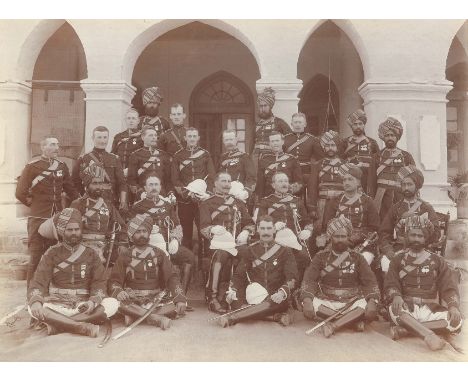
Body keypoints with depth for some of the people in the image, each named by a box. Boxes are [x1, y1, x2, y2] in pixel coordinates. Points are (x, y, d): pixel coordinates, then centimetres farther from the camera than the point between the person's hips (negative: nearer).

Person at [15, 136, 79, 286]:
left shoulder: (62, 166, 10)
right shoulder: (32, 166, -5)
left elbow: (70, 190, 17)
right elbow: (20, 193, -8)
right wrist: (35, 204, 2)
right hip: (38, 218, -5)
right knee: (36, 257, 0)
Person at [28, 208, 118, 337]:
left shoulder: (90, 254, 9)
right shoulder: (52, 253, 6)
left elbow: (99, 282, 1)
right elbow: (39, 281, -4)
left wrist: (93, 301, -20)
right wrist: (36, 301, -26)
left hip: (84, 306, 1)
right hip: (57, 306, -1)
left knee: (112, 304, -26)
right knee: (32, 308, -30)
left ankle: (59, 324, -24)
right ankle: (83, 327, -31)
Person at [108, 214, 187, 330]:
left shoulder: (159, 254, 9)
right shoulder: (124, 256, 8)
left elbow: (171, 277, 2)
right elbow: (114, 281, 2)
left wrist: (180, 298, -16)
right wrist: (118, 292, -23)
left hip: (156, 301, 1)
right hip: (131, 301, -1)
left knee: (181, 305, -25)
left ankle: (135, 315, -26)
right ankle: (155, 318, -32)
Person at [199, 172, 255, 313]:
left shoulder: (239, 203, 27)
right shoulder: (207, 204, 15)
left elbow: (250, 223, 20)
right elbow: (204, 227, 2)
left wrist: (245, 233, -3)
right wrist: (215, 231, -21)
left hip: (237, 243, 4)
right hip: (217, 242, -3)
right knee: (222, 253, -38)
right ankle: (212, 297, -33)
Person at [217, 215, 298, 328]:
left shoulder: (284, 252, 6)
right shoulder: (249, 250, 11)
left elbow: (292, 278, -3)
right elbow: (239, 275, 10)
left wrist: (282, 292, -24)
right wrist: (232, 290, -12)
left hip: (276, 298, -1)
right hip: (253, 298, 1)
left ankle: (230, 318, -42)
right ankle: (276, 315, -32)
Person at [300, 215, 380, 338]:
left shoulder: (357, 258, 8)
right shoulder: (321, 257, 5)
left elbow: (370, 281, -1)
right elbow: (309, 280, -6)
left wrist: (372, 301, -21)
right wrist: (307, 301, -24)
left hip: (351, 303, 0)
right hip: (326, 303, 0)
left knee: (365, 305, -29)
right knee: (313, 304, -30)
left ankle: (332, 325, -26)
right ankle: (353, 319, -17)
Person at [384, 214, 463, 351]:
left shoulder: (437, 261, 14)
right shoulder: (398, 259, 12)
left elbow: (449, 287, 6)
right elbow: (391, 284, 1)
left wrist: (453, 305, -15)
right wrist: (396, 296, -24)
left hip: (430, 308, 2)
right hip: (407, 307, -2)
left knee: (456, 321, -27)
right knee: (394, 309, -35)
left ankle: (404, 329, -30)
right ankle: (428, 334, -41)